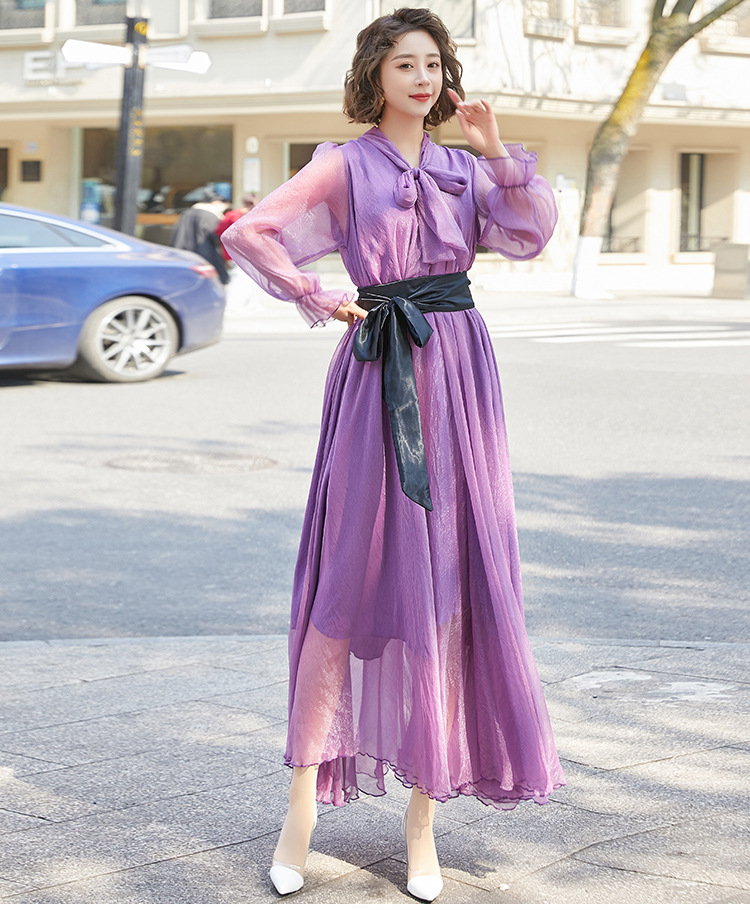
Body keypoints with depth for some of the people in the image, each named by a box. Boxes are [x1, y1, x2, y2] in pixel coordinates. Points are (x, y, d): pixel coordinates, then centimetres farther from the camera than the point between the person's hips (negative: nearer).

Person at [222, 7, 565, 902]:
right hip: (380, 374, -4)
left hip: (459, 374, 4)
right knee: (354, 582, -3)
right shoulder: (346, 165, 2)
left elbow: (531, 234, 1)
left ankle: (423, 811, 11)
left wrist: (499, 151, -5)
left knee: (450, 585, 3)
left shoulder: (463, 168, 15)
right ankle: (304, 800, 6)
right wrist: (320, 300, -4)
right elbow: (246, 234, -4)